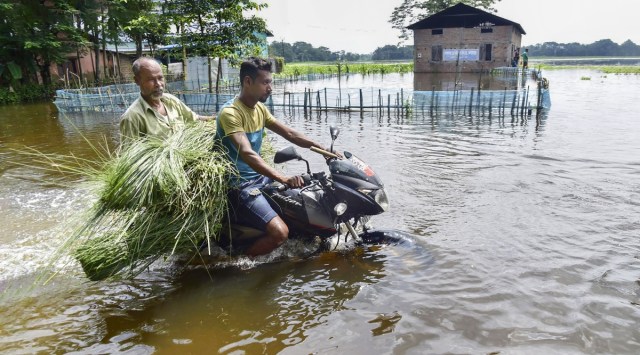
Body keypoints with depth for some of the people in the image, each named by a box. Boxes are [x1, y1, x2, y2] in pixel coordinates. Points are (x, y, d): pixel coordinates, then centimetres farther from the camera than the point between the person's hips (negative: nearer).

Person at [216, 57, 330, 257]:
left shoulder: (260, 109, 7)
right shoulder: (230, 113, -20)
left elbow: (289, 134, 11)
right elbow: (247, 154, -33)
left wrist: (324, 150, 3)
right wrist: (283, 179, -43)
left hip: (259, 177, 9)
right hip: (238, 185, -9)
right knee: (280, 232, -26)